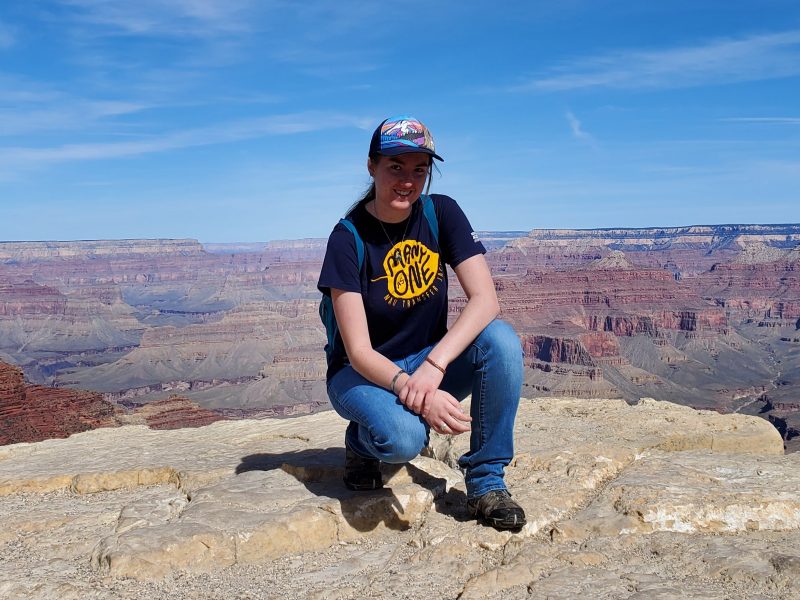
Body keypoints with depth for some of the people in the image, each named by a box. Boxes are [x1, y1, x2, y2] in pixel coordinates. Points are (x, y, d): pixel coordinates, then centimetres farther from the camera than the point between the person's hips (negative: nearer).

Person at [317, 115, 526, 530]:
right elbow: (359, 352, -21)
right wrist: (413, 393, -39)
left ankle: (486, 483, -13)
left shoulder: (441, 213, -7)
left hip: (429, 363, 4)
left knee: (501, 340, -26)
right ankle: (362, 442, 4)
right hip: (363, 372, -3)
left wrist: (434, 365, -33)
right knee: (403, 438, -36)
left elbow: (485, 300, -18)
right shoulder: (348, 238, -16)